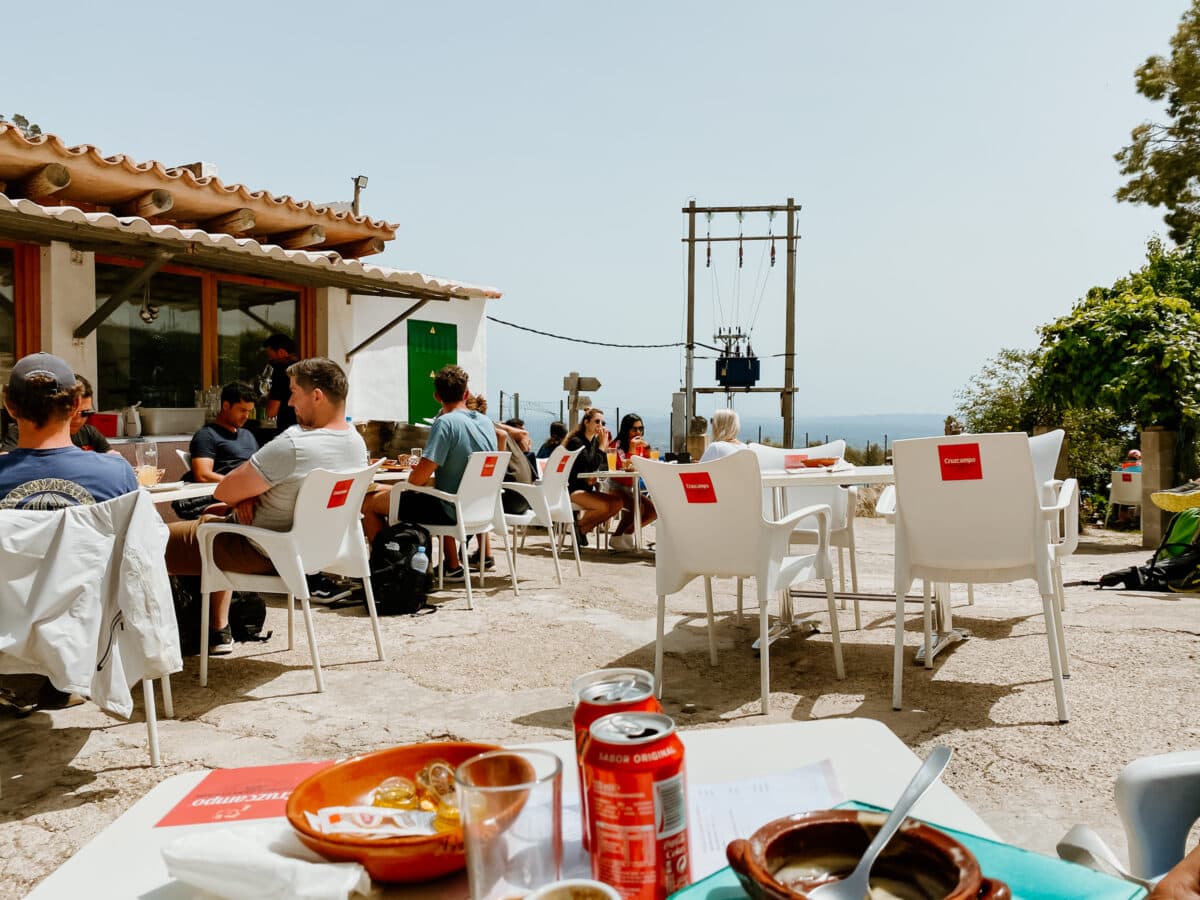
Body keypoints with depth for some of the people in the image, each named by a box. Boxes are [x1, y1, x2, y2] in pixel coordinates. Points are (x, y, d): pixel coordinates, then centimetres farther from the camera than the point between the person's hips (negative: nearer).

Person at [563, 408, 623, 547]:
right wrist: (602, 445, -15)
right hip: (572, 489, -8)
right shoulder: (576, 442, -10)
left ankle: (583, 529, -1)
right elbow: (591, 466, -21)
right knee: (604, 506, -30)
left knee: (618, 502, -14)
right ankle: (579, 525, -1)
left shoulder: (595, 441, 13)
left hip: (588, 489, 8)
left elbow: (604, 469, 10)